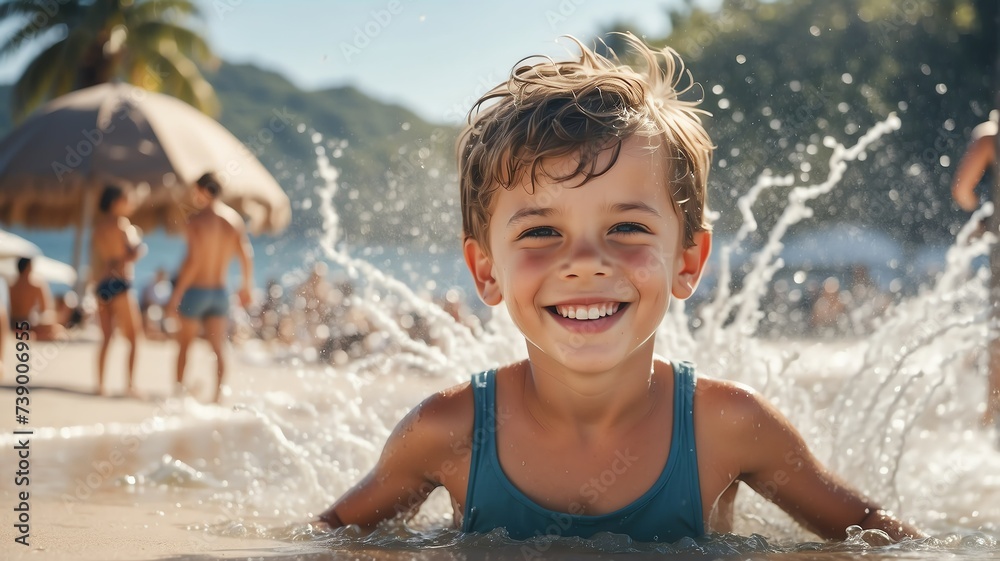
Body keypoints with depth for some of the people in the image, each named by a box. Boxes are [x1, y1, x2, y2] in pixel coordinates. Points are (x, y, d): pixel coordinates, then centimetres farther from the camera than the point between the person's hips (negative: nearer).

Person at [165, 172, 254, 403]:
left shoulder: (197, 219, -13)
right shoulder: (234, 218, 3)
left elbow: (193, 260, -20)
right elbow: (246, 255, 0)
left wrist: (176, 294, -17)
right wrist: (247, 286, 13)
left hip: (195, 289, -4)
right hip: (220, 291, 4)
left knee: (184, 344, 11)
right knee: (217, 348, 5)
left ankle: (179, 389, 14)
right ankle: (218, 395, -1)